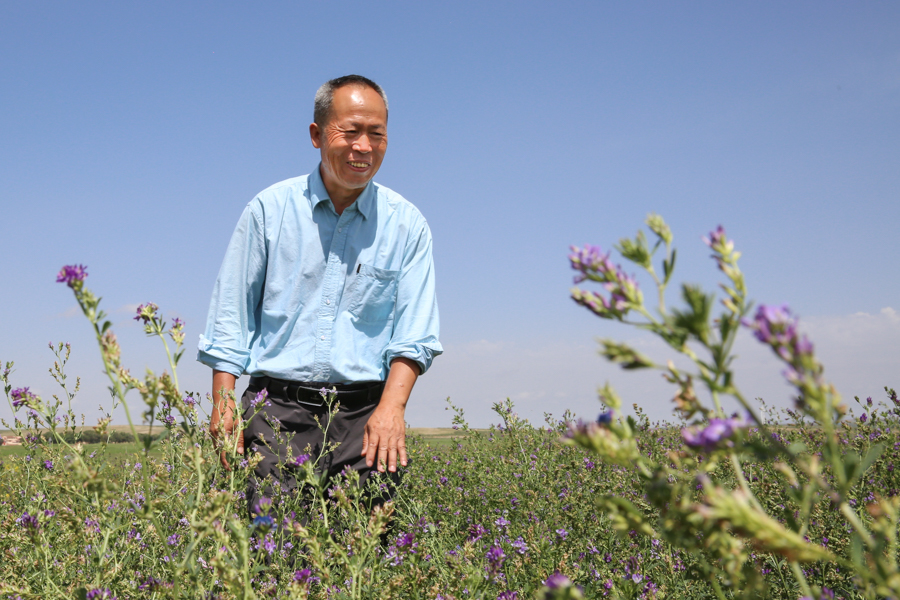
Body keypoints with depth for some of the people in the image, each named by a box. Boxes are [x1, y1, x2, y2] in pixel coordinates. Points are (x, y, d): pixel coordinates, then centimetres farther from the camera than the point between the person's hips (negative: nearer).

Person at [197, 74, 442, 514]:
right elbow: (231, 315, 7)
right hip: (277, 407, 0)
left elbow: (414, 333, 2)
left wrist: (391, 407, -13)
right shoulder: (270, 208, 5)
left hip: (363, 410, 1)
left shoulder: (406, 225, 6)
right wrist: (224, 404, -1)